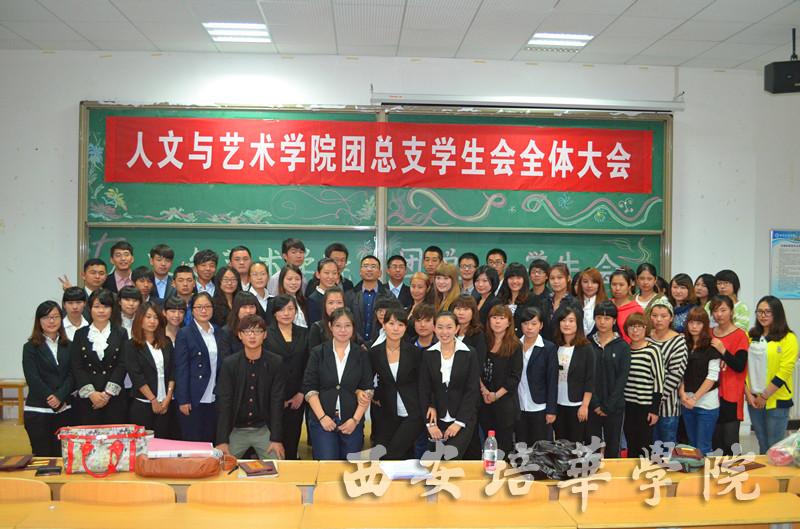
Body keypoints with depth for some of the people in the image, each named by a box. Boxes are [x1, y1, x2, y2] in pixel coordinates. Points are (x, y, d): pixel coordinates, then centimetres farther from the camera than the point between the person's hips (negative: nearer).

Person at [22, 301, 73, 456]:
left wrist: (59, 397, -13)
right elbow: (32, 379, -6)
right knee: (42, 457, 0)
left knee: (63, 457, 2)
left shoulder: (68, 346, 11)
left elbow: (72, 375, 3)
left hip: (65, 411, 2)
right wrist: (50, 399, -13)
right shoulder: (30, 347, 3)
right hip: (38, 411, -2)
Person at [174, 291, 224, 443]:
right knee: (192, 442, 2)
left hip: (214, 400, 5)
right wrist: (183, 401, -13)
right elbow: (181, 369, -8)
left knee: (210, 442, 10)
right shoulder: (184, 334, -5)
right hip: (193, 400, -5)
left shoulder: (218, 332, 10)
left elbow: (221, 364, 11)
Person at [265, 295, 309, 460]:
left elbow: (308, 366, 8)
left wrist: (302, 393, -2)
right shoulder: (266, 334, -1)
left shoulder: (304, 334, 9)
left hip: (297, 399, 2)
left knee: (292, 441, 4)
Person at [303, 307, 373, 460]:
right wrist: (322, 417, -10)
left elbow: (367, 391, 3)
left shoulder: (361, 355, 6)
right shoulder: (318, 353, 3)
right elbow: (309, 388, -1)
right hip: (323, 421, -1)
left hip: (352, 423, 1)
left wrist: (355, 419, -7)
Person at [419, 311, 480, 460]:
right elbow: (424, 389, 2)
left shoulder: (469, 354, -4)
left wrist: (459, 422, -12)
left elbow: (473, 390, -6)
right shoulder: (428, 354, 3)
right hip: (437, 419, 3)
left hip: (463, 419, -3)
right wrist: (430, 423, -6)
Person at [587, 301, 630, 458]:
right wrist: (595, 404, -10)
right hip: (592, 406, 1)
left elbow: (622, 378, -5)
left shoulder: (622, 346, 0)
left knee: (612, 448, 7)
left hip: (614, 406, -1)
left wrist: (608, 406, -11)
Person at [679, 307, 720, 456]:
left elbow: (712, 376, -11)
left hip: (706, 403, -5)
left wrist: (695, 397, -13)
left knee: (703, 448, -1)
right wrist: (682, 392, -6)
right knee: (692, 446, 14)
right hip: (687, 403, 5)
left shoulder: (711, 346, -7)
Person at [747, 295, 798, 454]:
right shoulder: (751, 336, 8)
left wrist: (764, 396, -13)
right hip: (753, 400, 4)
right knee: (762, 445, 14)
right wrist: (748, 393, -3)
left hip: (776, 400, -4)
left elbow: (784, 371, -13)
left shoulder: (788, 338, -7)